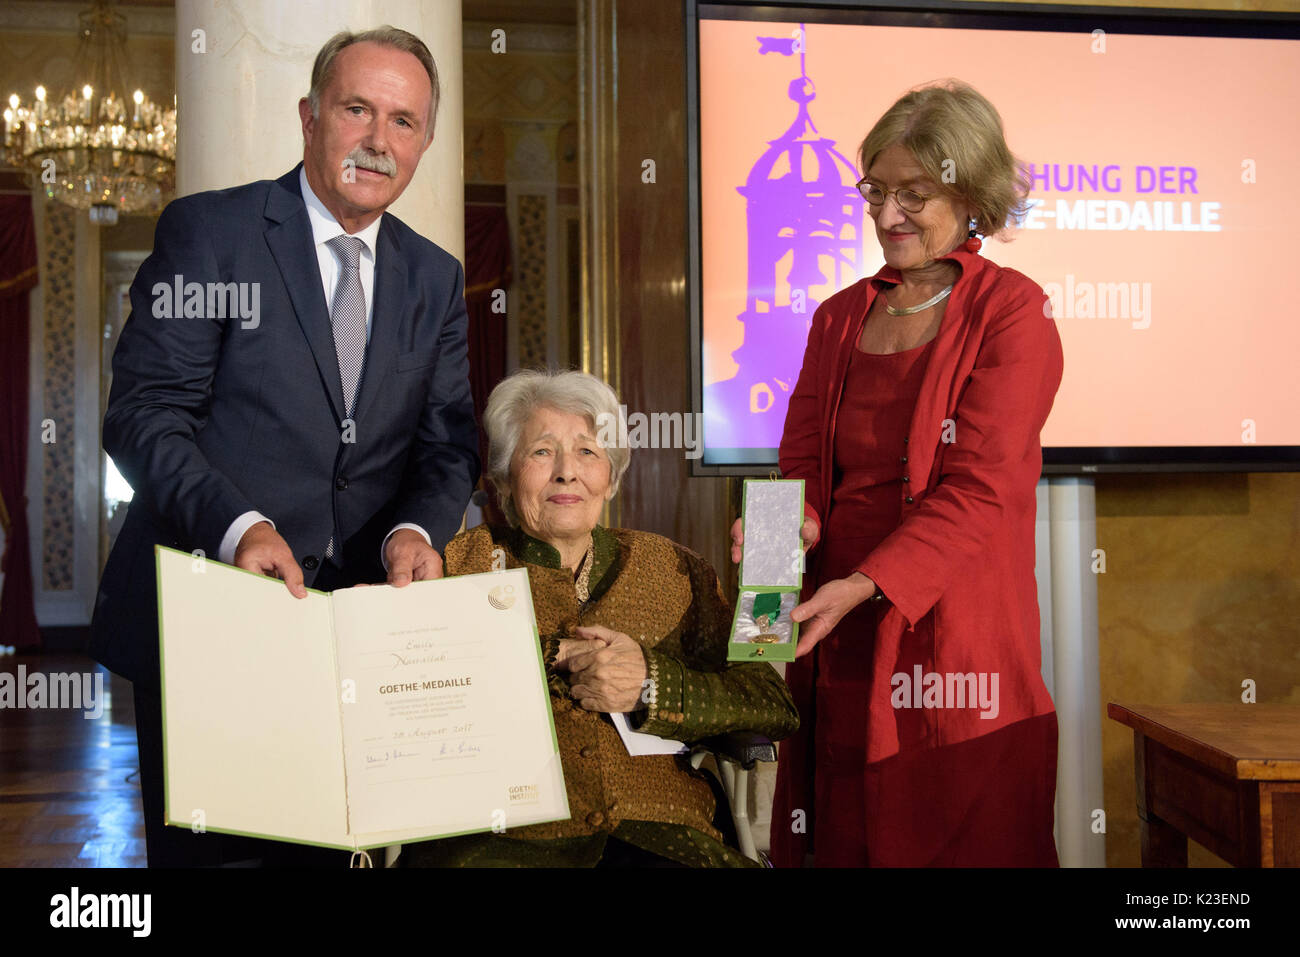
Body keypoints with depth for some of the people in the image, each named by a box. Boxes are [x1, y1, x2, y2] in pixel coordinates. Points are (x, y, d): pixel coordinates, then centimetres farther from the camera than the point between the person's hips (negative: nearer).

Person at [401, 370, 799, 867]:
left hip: (654, 833, 3)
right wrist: (550, 660, -8)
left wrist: (651, 685, -5)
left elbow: (776, 706, 10)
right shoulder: (463, 561, 14)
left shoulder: (671, 568, 18)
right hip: (503, 838, -2)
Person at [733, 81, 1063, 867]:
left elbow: (979, 491, -12)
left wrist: (865, 584, -22)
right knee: (841, 843, 9)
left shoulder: (1013, 314, -3)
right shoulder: (839, 316, 14)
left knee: (956, 841, 3)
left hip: (953, 645, -4)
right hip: (840, 649, 5)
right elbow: (803, 460, 12)